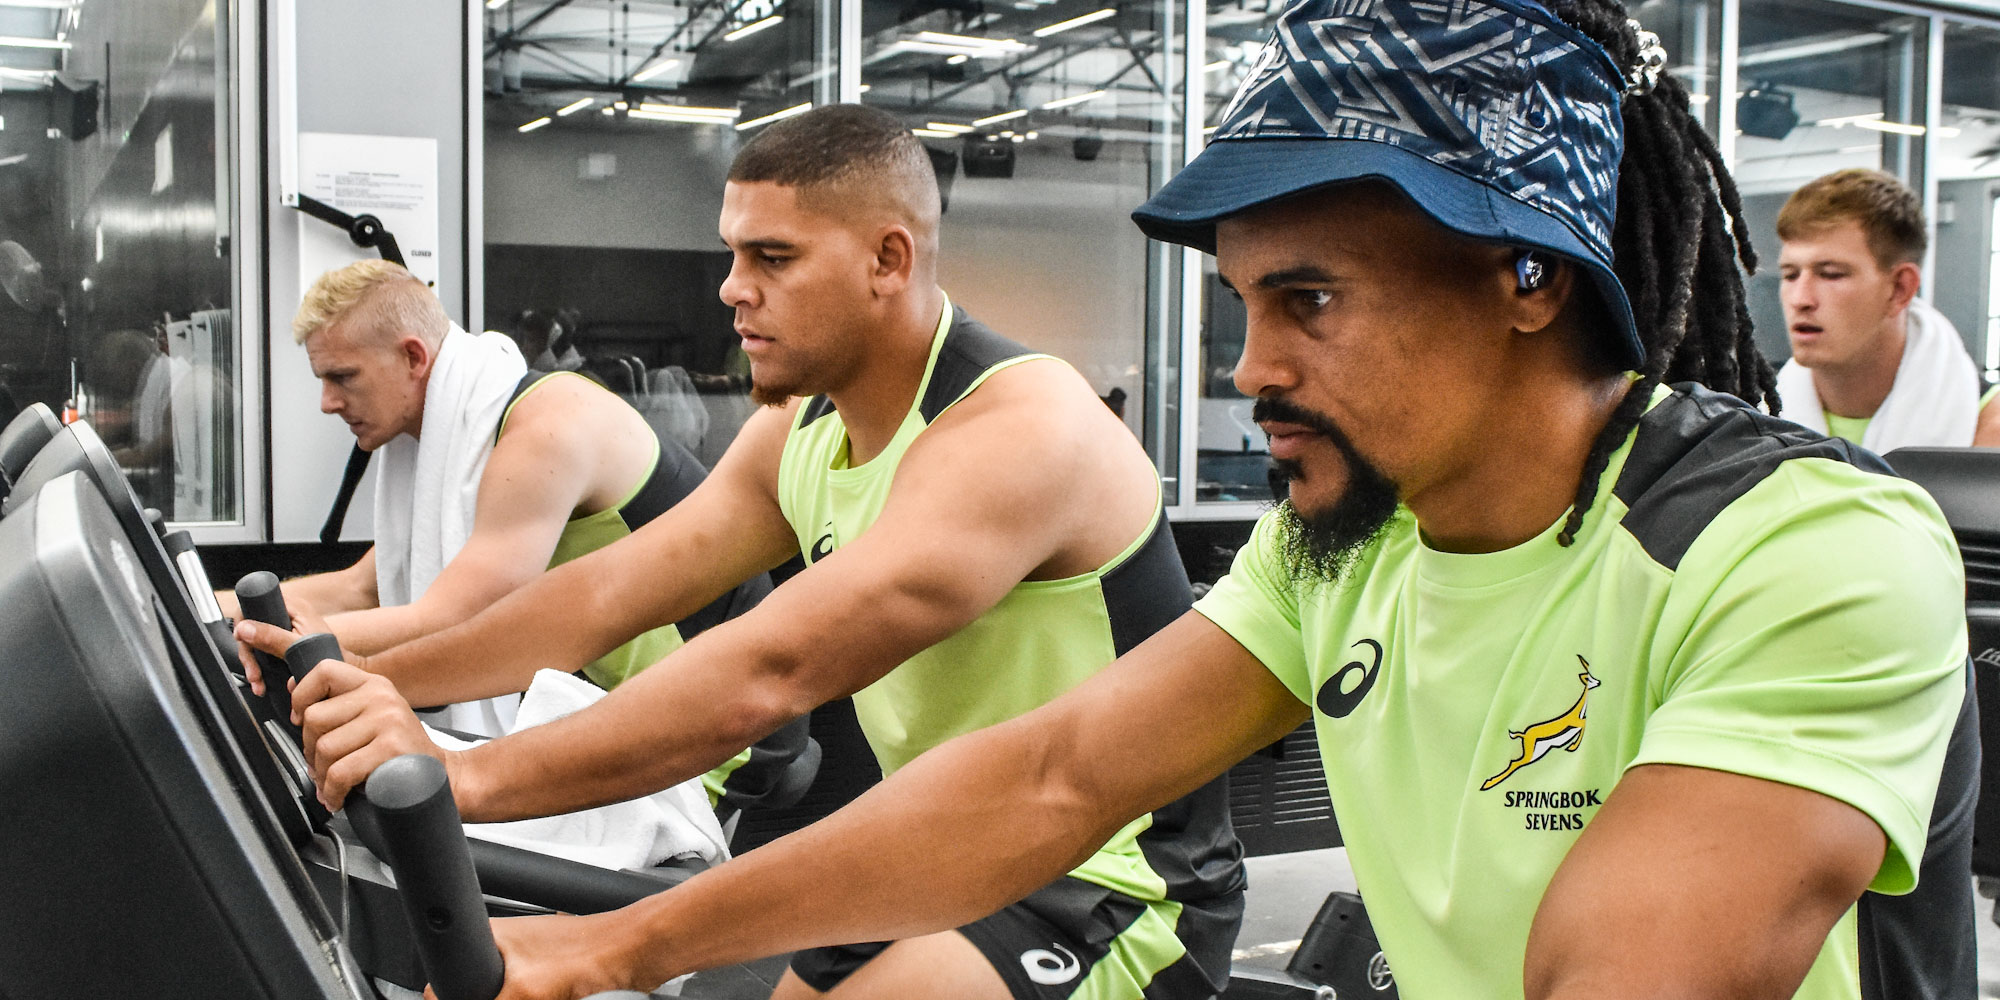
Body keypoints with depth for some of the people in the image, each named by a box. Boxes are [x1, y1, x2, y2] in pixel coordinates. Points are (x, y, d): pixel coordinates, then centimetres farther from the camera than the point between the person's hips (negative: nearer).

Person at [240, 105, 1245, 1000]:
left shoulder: (1019, 430, -26)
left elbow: (772, 668, -35)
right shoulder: (797, 431, 4)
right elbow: (606, 592, 3)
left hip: (1113, 889, -8)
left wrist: (466, 776, -38)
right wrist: (371, 677, -6)